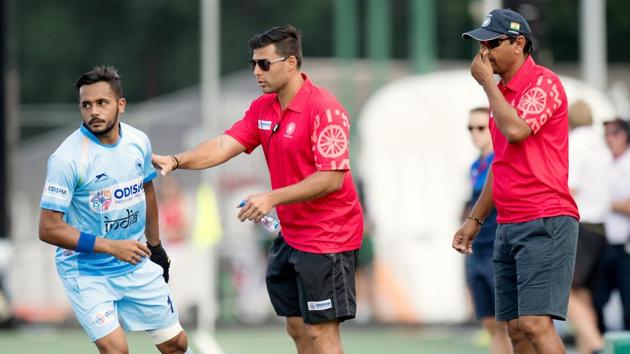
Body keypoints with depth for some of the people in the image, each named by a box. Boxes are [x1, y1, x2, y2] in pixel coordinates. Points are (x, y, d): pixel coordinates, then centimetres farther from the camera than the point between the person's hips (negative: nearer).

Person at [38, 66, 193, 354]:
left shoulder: (138, 142, -3)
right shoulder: (66, 159, -21)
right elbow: (49, 229, -21)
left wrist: (154, 246, 22)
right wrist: (111, 247, -24)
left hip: (137, 266, 6)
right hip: (86, 273, -6)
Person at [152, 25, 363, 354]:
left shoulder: (324, 109, -19)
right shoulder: (262, 108, 7)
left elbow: (332, 178, -24)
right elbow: (225, 145, -2)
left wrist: (272, 198, -27)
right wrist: (177, 161, -18)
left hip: (327, 237, -9)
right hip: (291, 237, 9)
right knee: (297, 327, 13)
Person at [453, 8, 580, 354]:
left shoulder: (543, 83, -8)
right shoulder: (501, 92, 18)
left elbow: (515, 130, -25)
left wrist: (487, 82, -12)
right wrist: (474, 219, 23)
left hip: (545, 223, -9)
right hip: (508, 227, 9)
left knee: (535, 324, -17)